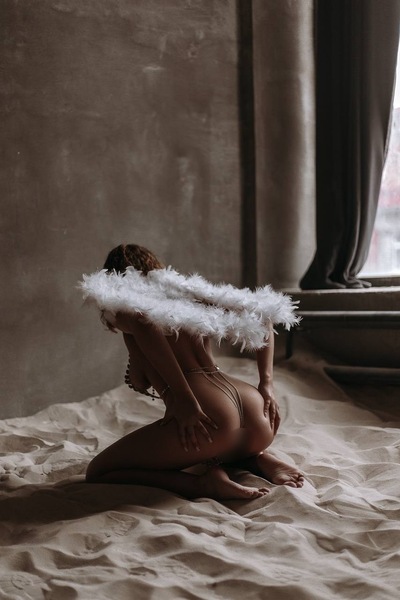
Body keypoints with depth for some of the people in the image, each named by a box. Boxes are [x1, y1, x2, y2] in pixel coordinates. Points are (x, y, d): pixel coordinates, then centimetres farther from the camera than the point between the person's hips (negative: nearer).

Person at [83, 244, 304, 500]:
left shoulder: (118, 309, 10)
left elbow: (143, 325, -15)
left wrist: (184, 400, -15)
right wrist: (266, 384, 16)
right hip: (258, 422, 7)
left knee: (97, 473, 11)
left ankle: (203, 483, -7)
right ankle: (261, 461, 10)